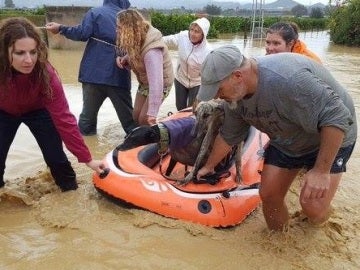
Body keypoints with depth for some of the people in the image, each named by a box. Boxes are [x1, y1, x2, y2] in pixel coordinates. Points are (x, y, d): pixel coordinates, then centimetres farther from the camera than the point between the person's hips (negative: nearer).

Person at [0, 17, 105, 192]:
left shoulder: (46, 74, -37)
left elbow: (63, 118, -34)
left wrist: (87, 158, -33)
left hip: (37, 110, -1)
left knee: (54, 155, -6)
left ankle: (71, 189, 19)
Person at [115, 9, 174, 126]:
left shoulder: (152, 51, -39)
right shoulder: (138, 38, -13)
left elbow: (156, 82, -45)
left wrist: (152, 113, -48)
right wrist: (125, 59, -18)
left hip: (160, 84, -8)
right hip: (144, 82, 8)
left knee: (144, 120, -7)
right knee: (136, 117, 10)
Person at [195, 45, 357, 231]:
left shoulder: (288, 79, -40)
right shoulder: (234, 97, -12)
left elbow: (337, 118, -35)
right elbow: (228, 136, 5)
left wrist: (322, 170, -31)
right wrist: (208, 167, 15)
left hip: (330, 140, -6)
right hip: (285, 143, 7)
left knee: (313, 208, -15)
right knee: (269, 194, 1)